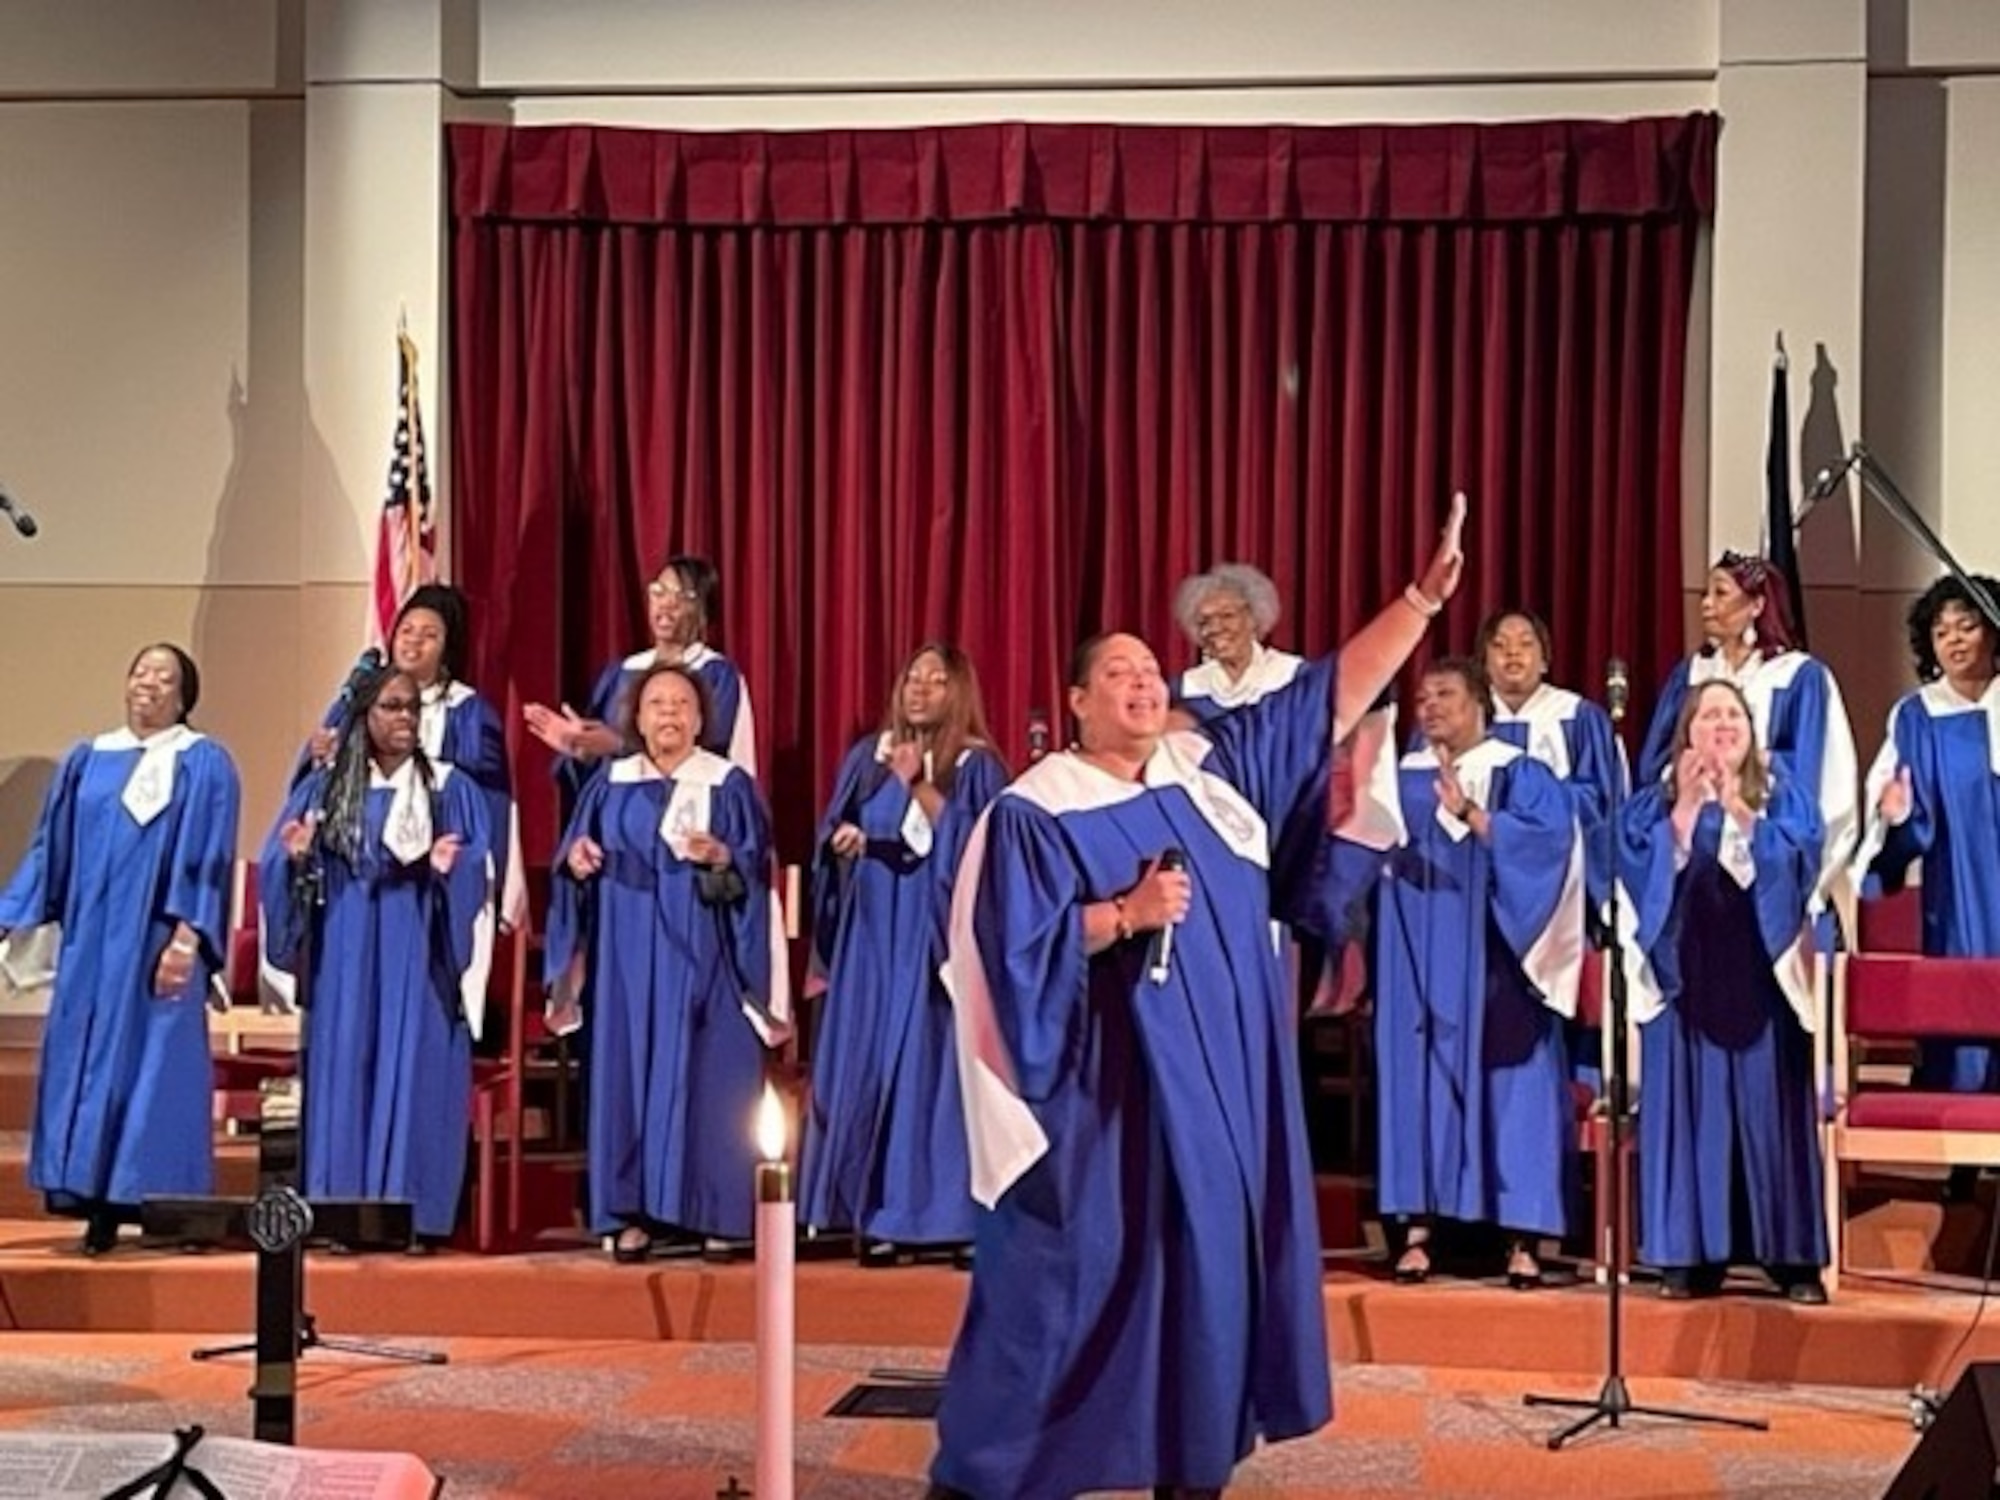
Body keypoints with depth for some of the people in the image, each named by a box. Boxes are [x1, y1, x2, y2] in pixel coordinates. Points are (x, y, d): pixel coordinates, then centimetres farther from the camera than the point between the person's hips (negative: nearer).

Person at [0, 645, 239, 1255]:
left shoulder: (204, 765, 1)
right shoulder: (87, 761, 13)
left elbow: (207, 857, -7)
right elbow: (50, 850, 13)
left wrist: (187, 936, -17)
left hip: (157, 944, -5)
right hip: (91, 944, 5)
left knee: (154, 1064, -5)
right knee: (83, 1062, 3)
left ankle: (147, 1203, -2)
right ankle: (99, 1206, 7)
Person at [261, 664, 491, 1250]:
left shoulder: (450, 790, 5)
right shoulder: (325, 788, 9)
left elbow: (478, 866, -2)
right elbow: (278, 863, 5)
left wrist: (447, 866, -23)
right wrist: (298, 856, -17)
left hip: (416, 955, -2)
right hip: (346, 955, 2)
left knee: (414, 1070, -3)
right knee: (345, 1069, 1)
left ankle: (413, 1215, -1)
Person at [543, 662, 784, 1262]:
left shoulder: (730, 785, 1)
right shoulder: (612, 784, 11)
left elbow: (755, 869, -5)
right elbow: (576, 855, 11)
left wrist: (722, 859, -25)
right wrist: (574, 859, -10)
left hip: (701, 956, -3)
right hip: (629, 955, 3)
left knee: (705, 1075, -4)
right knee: (628, 1071, 1)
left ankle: (716, 1213, 1)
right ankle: (634, 1212, 5)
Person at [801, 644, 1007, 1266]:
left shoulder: (975, 765, 0)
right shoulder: (868, 757, 13)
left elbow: (969, 845, -12)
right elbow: (830, 836, 13)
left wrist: (918, 786, -14)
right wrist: (842, 839, -9)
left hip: (936, 938, -4)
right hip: (872, 935, 4)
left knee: (929, 1063, -7)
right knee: (866, 1064, 2)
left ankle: (932, 1211, -3)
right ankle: (878, 1212, 6)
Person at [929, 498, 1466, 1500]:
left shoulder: (1217, 767, 7)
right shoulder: (1036, 812, -7)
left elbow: (1334, 695, 7)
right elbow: (1015, 948, -14)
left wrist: (1425, 597, 0)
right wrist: (1127, 913, -21)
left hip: (1221, 1080, 6)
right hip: (1106, 1089, -5)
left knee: (1206, 1260, 8)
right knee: (1069, 1269, -1)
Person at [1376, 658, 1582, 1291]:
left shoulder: (1523, 777, 2)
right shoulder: (1401, 781, 13)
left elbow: (1550, 840, -15)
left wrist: (1468, 813, -22)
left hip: (1493, 964, -3)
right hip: (1420, 962, 3)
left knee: (1508, 1084, -3)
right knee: (1417, 1082, -1)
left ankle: (1522, 1238, -1)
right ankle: (1417, 1231, 0)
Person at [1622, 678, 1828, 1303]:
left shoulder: (1783, 796, 8)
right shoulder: (1654, 804, 8)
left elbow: (1798, 861, -9)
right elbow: (1643, 872, -8)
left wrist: (1738, 810, -13)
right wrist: (1686, 807, -12)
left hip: (1761, 979, 0)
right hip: (1686, 978, 1)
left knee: (1770, 1110, -1)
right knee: (1690, 1112, -1)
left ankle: (1794, 1257, 4)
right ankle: (1690, 1256, 3)